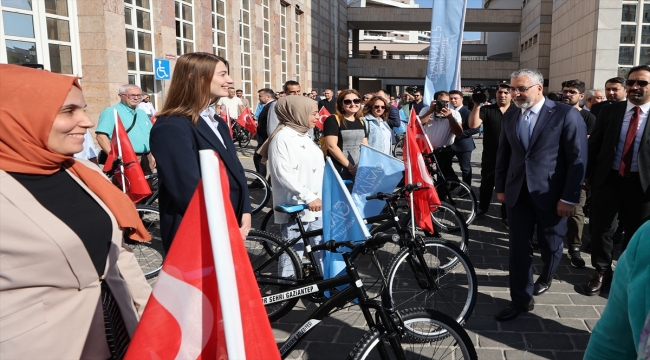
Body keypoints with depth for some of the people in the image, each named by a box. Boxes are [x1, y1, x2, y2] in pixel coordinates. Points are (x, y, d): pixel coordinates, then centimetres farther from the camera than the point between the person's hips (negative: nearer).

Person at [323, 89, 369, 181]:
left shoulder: (361, 122, 13)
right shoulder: (333, 120, -8)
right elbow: (331, 146, -16)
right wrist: (350, 166, -16)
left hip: (359, 172, 6)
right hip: (339, 172, -6)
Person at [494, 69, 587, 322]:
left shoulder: (566, 115, -11)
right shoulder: (509, 117, 5)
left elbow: (578, 159, -11)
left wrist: (569, 198, -13)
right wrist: (500, 187, 11)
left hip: (551, 194, -3)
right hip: (518, 192, 3)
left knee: (550, 244, 15)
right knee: (518, 247, 3)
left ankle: (545, 277, 45)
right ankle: (521, 299, 14)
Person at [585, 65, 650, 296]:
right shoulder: (609, 111, 3)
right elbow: (594, 145, 4)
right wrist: (589, 175, 1)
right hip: (608, 179, 1)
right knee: (601, 229, 9)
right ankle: (601, 273, 28)